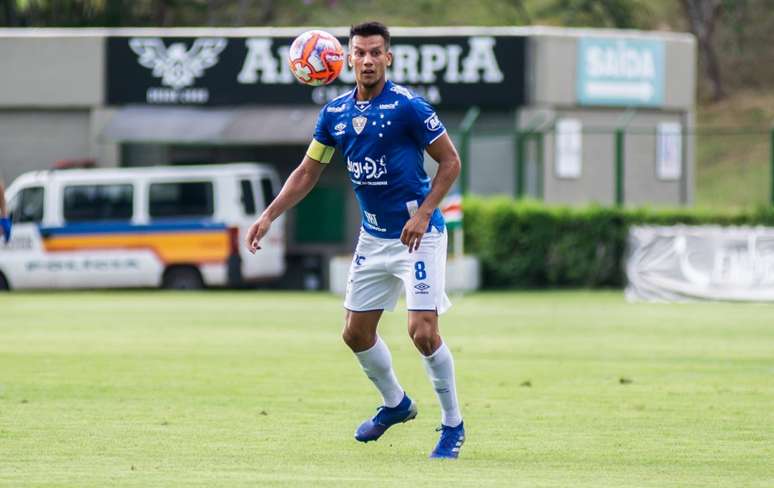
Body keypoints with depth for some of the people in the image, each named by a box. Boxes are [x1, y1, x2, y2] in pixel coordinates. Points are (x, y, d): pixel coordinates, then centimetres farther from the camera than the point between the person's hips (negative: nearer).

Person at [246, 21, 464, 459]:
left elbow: (450, 161, -10)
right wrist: (269, 217, 4)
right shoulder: (336, 112, 3)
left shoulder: (407, 106, -15)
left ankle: (453, 426, 1)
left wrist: (423, 213, -20)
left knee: (423, 331, -15)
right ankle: (396, 403, 36)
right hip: (373, 237, 7)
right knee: (356, 332, 11)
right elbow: (308, 172, 12)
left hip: (418, 234, -7)